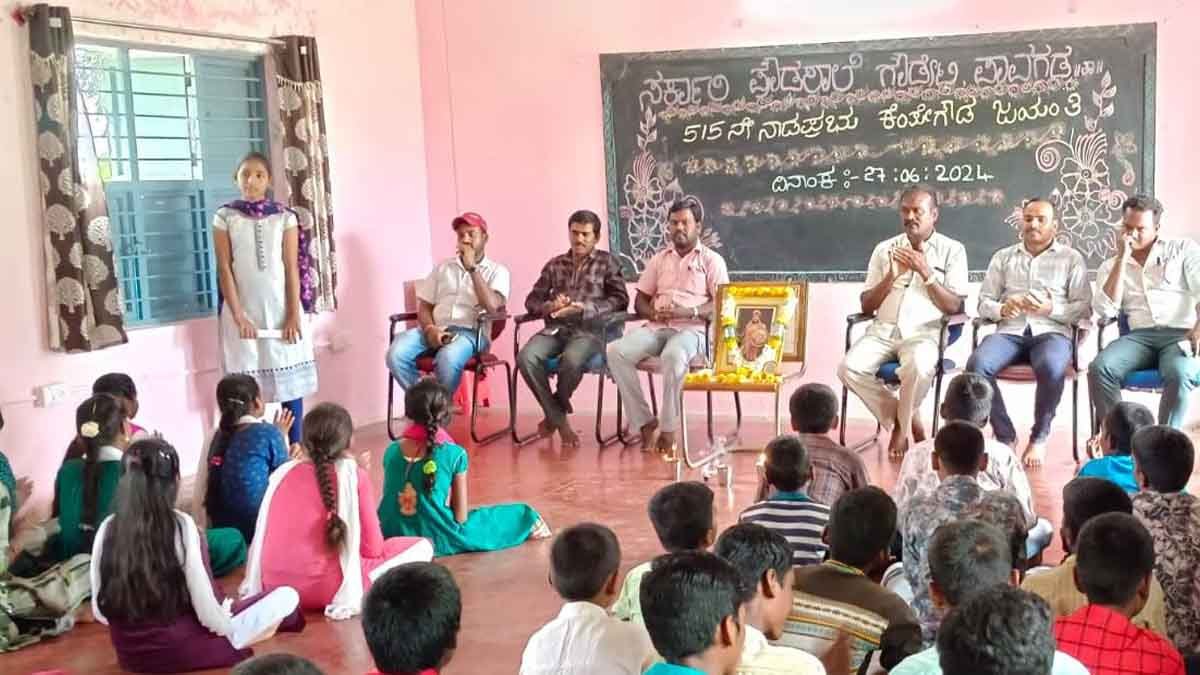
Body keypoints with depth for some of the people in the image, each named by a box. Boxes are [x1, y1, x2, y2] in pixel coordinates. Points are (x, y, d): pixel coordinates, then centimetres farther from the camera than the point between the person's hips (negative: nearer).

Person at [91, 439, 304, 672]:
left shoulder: (107, 528, -6)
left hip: (129, 653, 5)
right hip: (179, 651, -5)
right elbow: (206, 610, -17)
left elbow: (100, 613, 0)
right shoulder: (181, 526, -19)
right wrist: (230, 626, 4)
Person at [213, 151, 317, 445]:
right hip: (244, 309, 0)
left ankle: (296, 446, 9)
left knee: (290, 377, 2)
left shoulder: (285, 217, 3)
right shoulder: (225, 217, 2)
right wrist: (238, 315, -9)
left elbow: (292, 268, 0)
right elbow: (224, 269, -1)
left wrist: (294, 315, -7)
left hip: (281, 308, 0)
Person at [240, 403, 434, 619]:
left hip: (273, 586, 6)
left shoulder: (282, 472, 8)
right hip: (322, 589, -6)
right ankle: (351, 595, 2)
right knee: (422, 547, 6)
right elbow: (373, 548, -1)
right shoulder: (354, 475, -5)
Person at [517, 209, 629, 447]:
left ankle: (554, 414, -7)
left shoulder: (607, 262, 11)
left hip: (589, 329, -3)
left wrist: (584, 308, -14)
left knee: (571, 360, -37)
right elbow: (532, 300, 17)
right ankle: (559, 421, -15)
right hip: (555, 328, 4)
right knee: (526, 357, -28)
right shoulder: (554, 264, 21)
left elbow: (620, 300, 0)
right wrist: (549, 306, -7)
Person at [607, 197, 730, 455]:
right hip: (657, 327, 5)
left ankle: (668, 428, -26)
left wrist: (689, 312, -18)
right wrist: (653, 313, -6)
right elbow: (640, 301, 19)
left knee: (673, 356, -40)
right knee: (616, 351, -24)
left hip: (692, 329, -4)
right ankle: (644, 420, -19)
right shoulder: (659, 259, 20)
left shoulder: (712, 260, 7)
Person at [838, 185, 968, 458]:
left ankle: (902, 424, -7)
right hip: (883, 331, 3)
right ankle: (907, 417, -4)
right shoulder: (884, 249, 14)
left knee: (918, 366, -38)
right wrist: (892, 276, -5)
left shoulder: (952, 250, 6)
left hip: (924, 333, -3)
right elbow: (866, 306, 10)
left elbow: (955, 308, -2)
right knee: (849, 368, -25)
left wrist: (926, 273, -12)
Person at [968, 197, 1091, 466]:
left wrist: (1051, 309, -13)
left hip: (1052, 332, -2)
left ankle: (1039, 438, -15)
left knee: (1051, 368, -38)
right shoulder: (1003, 257, 21)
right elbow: (984, 302, 16)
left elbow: (1084, 308, 6)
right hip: (1010, 331, 2)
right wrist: (1002, 309, -7)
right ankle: (1004, 435, -13)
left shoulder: (1071, 258, 13)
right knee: (976, 364, -30)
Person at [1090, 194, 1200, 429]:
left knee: (1179, 374, -36)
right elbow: (1106, 310, -1)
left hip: (1180, 334, -2)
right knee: (1099, 368, -28)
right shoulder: (1110, 266, 17)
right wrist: (1122, 258, -1)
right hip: (1139, 336, 2)